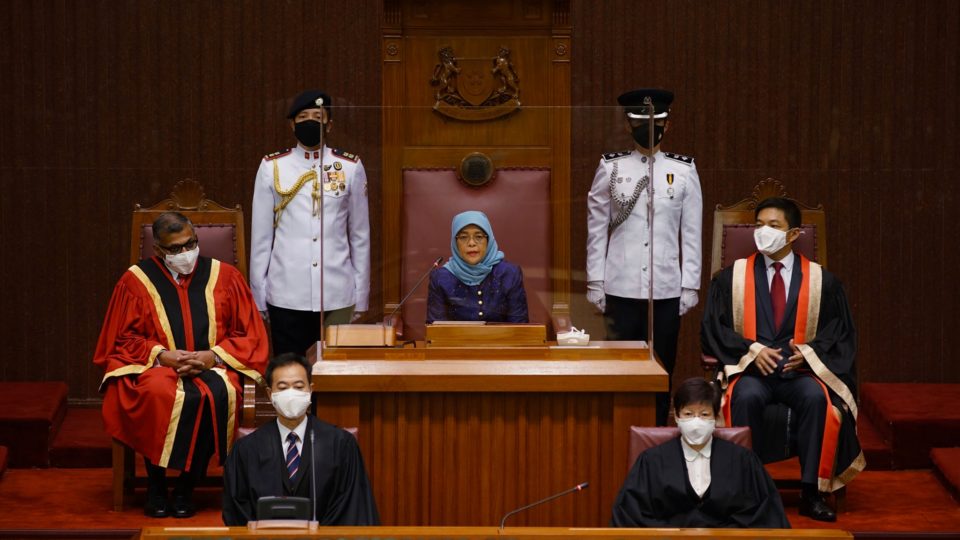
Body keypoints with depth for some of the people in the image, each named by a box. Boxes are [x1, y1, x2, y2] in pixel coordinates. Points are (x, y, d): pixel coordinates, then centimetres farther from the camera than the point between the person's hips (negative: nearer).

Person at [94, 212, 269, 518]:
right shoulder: (135, 281, 6)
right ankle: (156, 486, -18)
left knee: (215, 395, -35)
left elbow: (250, 336, 8)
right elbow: (123, 340, 6)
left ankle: (186, 488, -20)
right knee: (159, 395, -37)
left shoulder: (225, 277, 8)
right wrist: (161, 355, -12)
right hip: (154, 367, -1)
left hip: (212, 367, 1)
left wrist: (214, 356, -10)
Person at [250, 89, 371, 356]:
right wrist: (258, 297, 5)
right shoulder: (272, 168, 4)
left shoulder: (351, 168, 5)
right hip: (286, 296, 0)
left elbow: (360, 236, 9)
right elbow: (261, 237, 6)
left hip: (338, 295, 0)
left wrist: (361, 295, 7)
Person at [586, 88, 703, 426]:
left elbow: (691, 233, 5)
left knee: (662, 370, 5)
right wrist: (595, 282, 0)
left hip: (667, 288, 1)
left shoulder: (684, 171, 5)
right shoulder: (610, 168, 4)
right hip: (621, 288, 0)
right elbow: (596, 229, 5)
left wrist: (690, 286, 2)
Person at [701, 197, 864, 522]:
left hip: (800, 370, 0)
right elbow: (713, 329, 4)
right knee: (746, 397, -36)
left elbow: (840, 332, 9)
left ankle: (811, 493, -27)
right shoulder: (731, 278, 6)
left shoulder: (821, 281, 7)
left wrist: (809, 351, -11)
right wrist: (752, 349, -13)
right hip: (750, 369, 0)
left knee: (817, 398, -34)